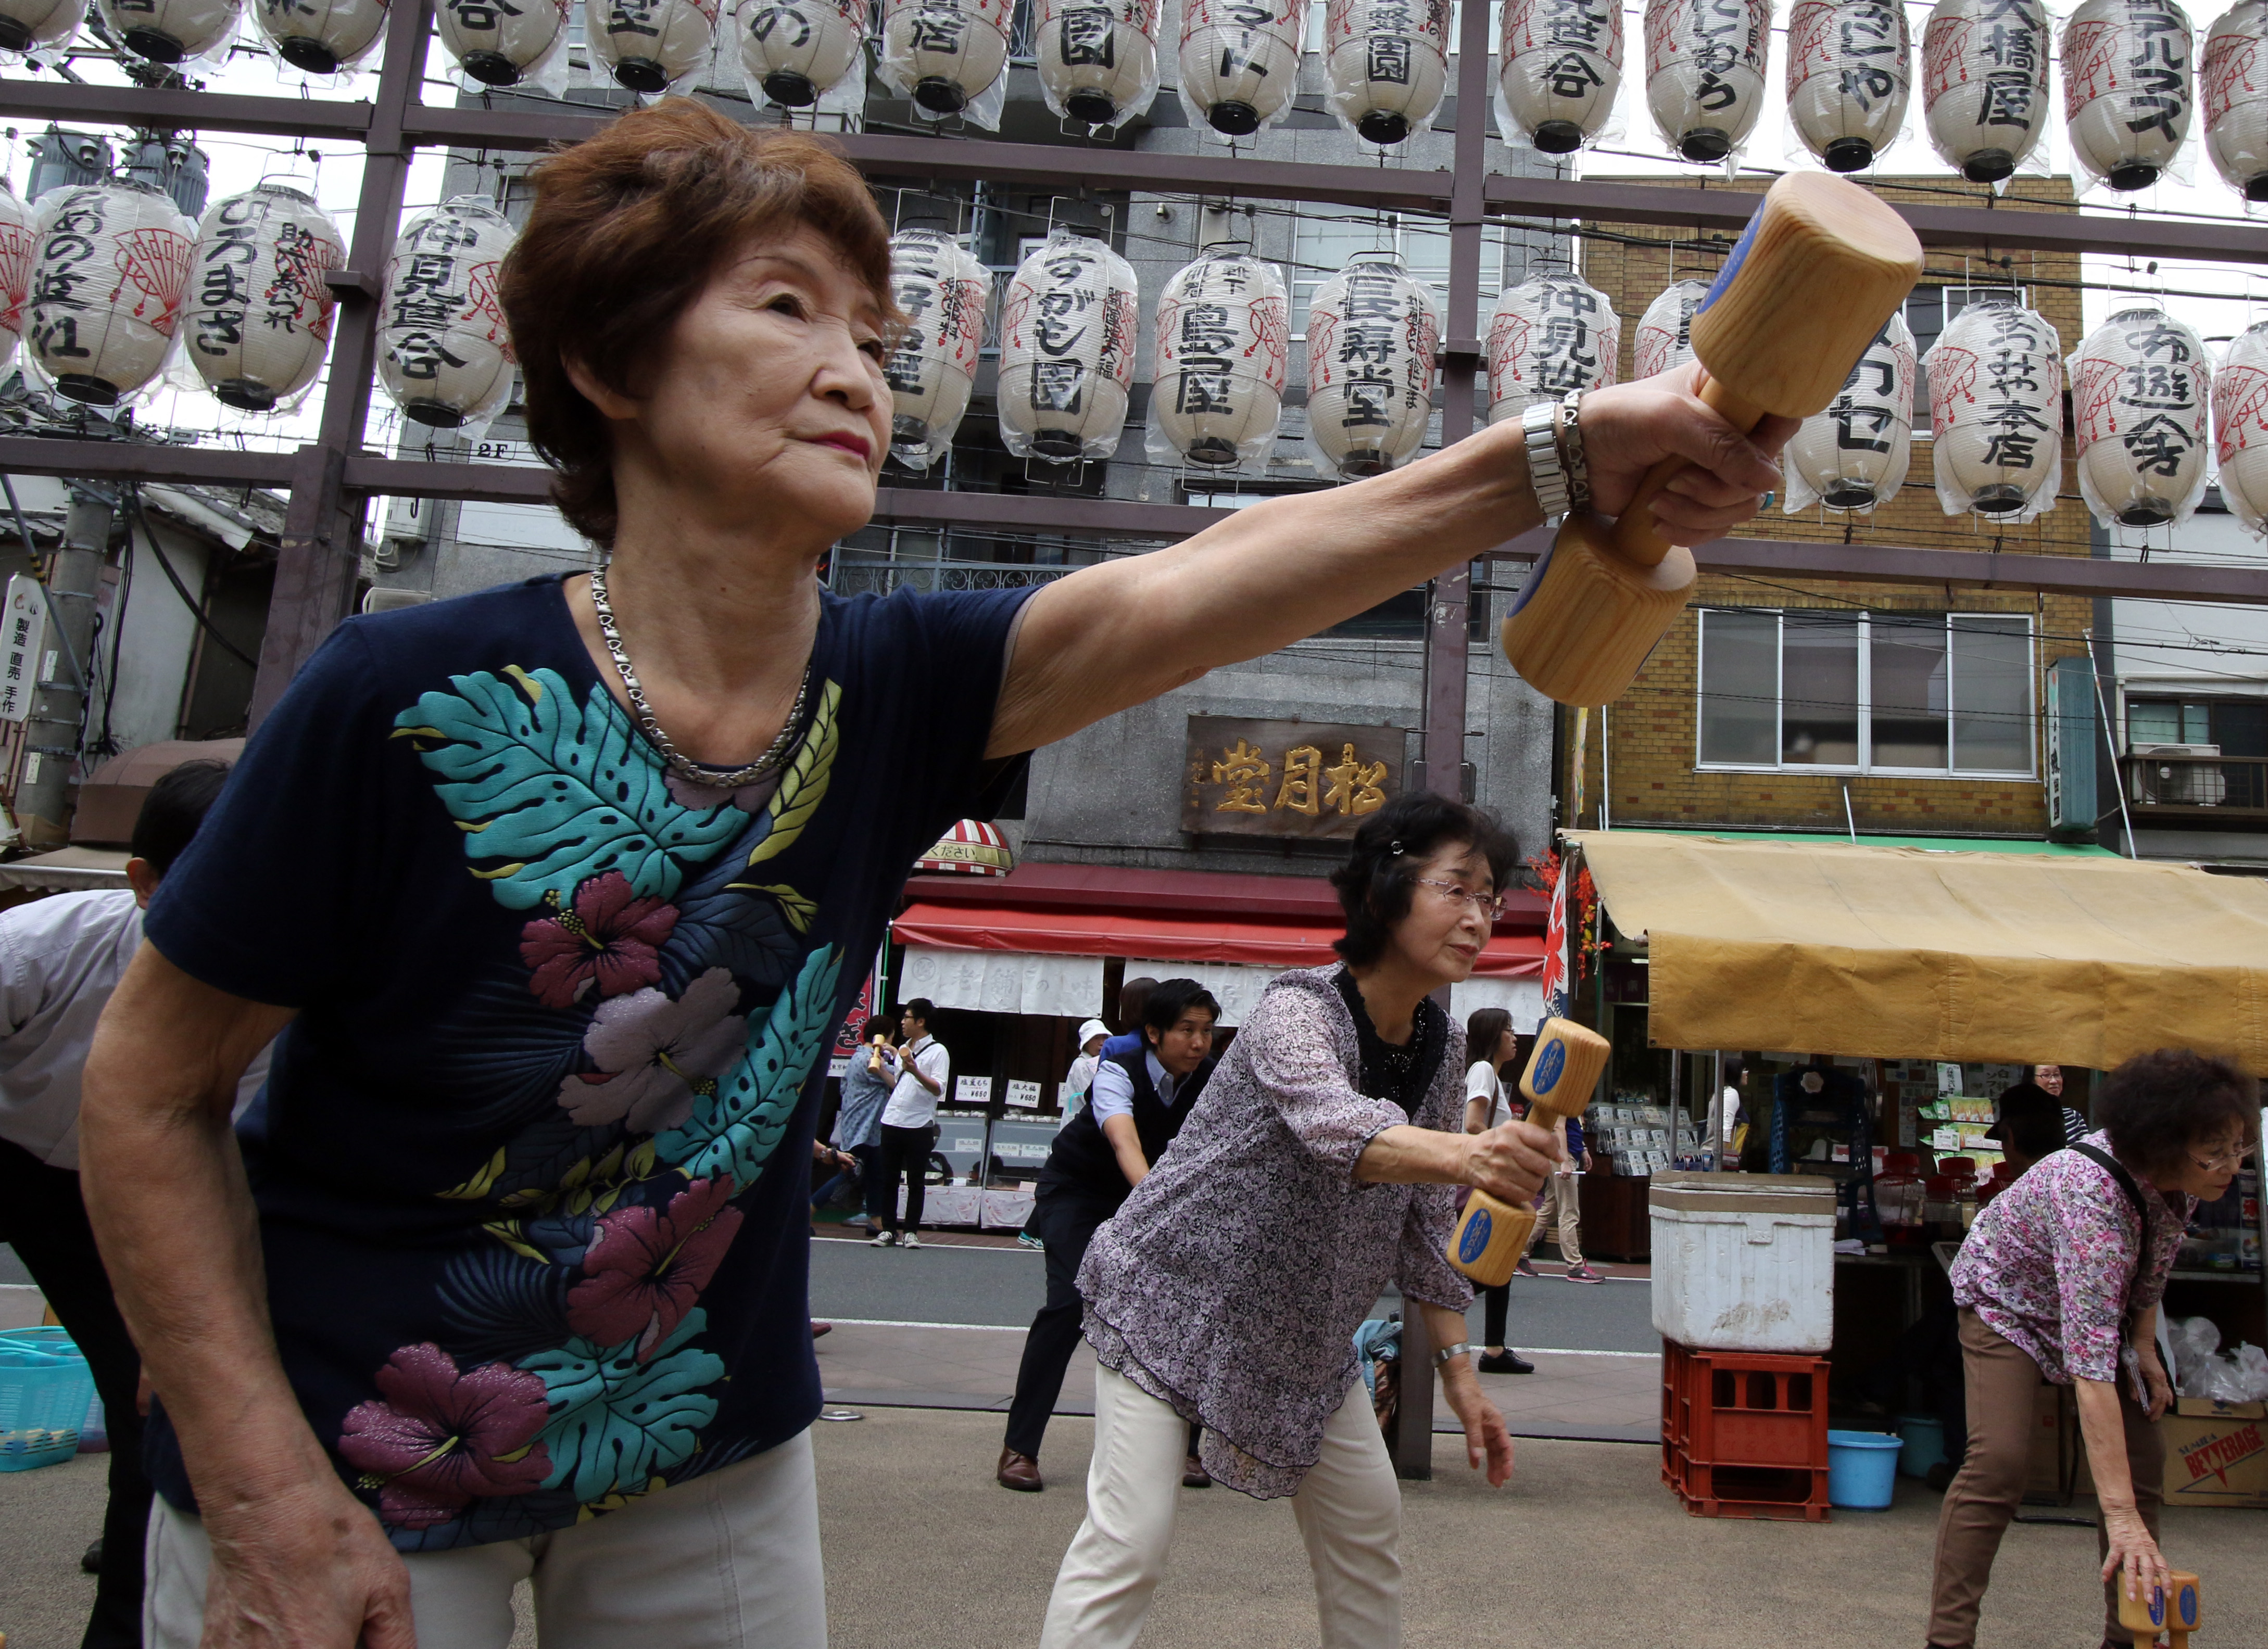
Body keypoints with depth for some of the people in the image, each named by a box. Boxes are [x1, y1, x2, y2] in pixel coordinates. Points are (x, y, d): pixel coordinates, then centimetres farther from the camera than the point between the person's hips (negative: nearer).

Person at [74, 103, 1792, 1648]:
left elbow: (1200, 584, -28)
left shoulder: (893, 688, -13)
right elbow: (151, 1091, -13)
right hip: (357, 1453, -3)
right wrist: (266, 1491, -16)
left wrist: (1551, 464, -42)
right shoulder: (414, 695, -22)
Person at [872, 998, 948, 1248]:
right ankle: (888, 1230, 12)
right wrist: (881, 1066, 13)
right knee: (889, 1180, 6)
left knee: (916, 1182, 1)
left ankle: (911, 1232, 7)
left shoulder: (938, 1051, -3)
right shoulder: (901, 1050, 18)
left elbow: (939, 1089, -13)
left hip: (920, 1126, -6)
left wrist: (915, 1072, -25)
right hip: (892, 1122, 6)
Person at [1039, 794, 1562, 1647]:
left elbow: (1427, 1218, 4)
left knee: (1369, 1525, 12)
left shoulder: (1442, 1045, -3)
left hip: (1303, 1328, 8)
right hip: (1175, 1297, -7)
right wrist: (1463, 1154, -66)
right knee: (1129, 1537, -14)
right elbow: (1337, 1126, -48)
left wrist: (1458, 1369, -1)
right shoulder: (1297, 1010, -26)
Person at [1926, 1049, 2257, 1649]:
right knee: (1999, 1458, -21)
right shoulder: (2091, 1195, -43)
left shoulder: (2178, 1178, -20)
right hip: (2009, 1298, -7)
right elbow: (2090, 1363, -46)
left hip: (2101, 1303, 7)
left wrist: (2145, 1347, 1)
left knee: (2144, 1458, 1)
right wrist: (2122, 1517, -48)